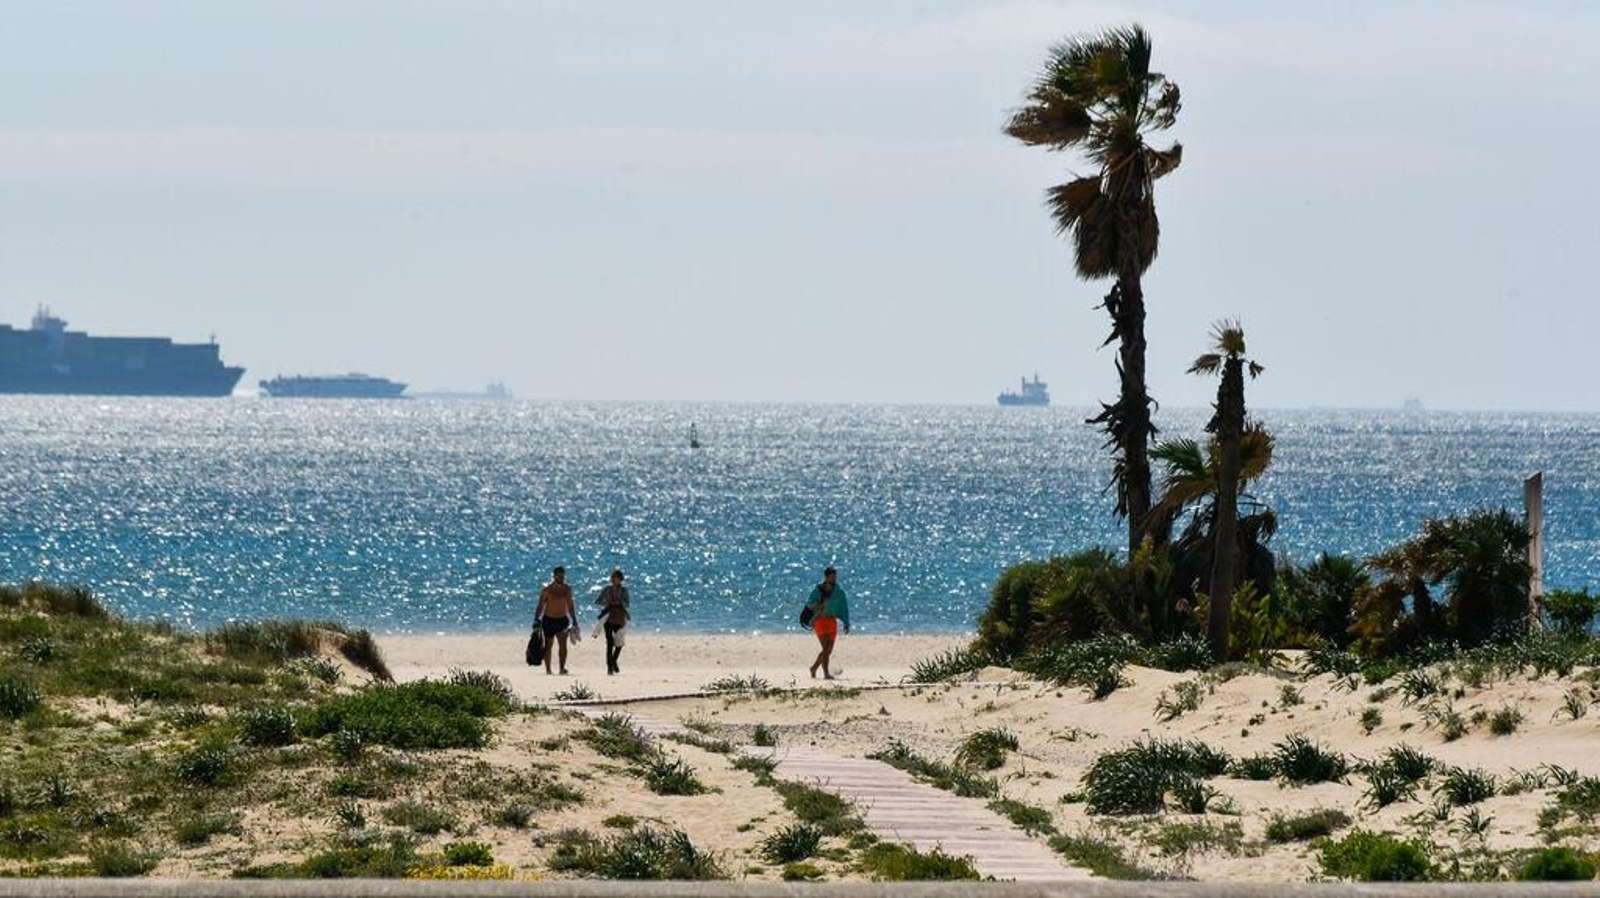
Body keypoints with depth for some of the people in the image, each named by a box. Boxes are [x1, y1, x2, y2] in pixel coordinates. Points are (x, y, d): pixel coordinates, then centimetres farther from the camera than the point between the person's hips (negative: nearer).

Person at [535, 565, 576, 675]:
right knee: (548, 646, 5)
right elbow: (540, 606, -6)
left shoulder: (567, 589, 5)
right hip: (548, 620, -2)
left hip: (562, 620, 2)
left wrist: (574, 621, 10)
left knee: (563, 644, -16)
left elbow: (570, 607, 14)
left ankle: (562, 668, -22)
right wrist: (536, 621, -14)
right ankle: (548, 669, 17)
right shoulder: (547, 589, -7)